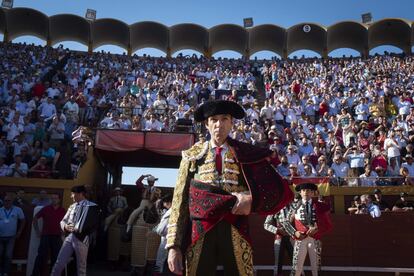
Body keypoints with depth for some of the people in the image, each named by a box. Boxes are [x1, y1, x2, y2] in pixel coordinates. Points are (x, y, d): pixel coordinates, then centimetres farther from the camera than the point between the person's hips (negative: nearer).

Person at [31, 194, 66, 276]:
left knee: (55, 257, 8)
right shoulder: (45, 209, 0)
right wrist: (37, 231, 5)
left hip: (57, 237, 1)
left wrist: (63, 231, 6)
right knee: (41, 256, -1)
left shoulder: (63, 210, 3)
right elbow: (35, 218, 9)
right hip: (45, 236, -1)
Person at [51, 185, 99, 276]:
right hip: (69, 237, 5)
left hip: (81, 239, -5)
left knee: (81, 266, 5)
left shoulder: (92, 206, -4)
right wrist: (65, 226, -7)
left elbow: (93, 225, -10)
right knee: (59, 263, 3)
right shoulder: (72, 206, 15)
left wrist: (79, 229, -17)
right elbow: (63, 221, 15)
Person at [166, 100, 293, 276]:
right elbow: (180, 201, 3)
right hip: (198, 236, 0)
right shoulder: (192, 156, 7)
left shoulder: (247, 154, 5)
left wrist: (253, 199, -16)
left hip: (236, 236, 0)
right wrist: (174, 245, -4)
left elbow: (282, 191, 2)